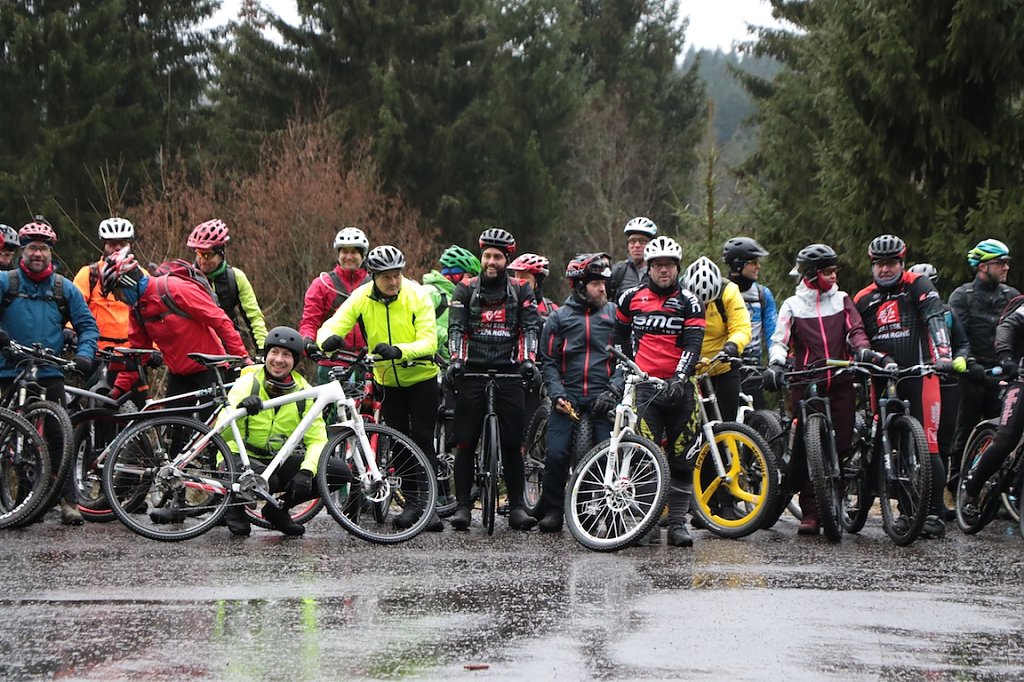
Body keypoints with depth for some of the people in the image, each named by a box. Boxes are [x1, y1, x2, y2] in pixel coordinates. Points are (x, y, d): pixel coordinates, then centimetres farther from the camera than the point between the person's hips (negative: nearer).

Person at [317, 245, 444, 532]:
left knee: (423, 439, -8)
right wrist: (328, 339, -45)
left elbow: (428, 342, -28)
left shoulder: (417, 295, -21)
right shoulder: (361, 298, -13)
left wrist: (399, 350, -47)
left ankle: (430, 505, -5)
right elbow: (333, 325, -19)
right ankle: (411, 502, 14)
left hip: (421, 376, -3)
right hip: (388, 380, 3)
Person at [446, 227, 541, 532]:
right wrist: (455, 359, -17)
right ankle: (463, 505, 3)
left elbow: (530, 328, 1)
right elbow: (456, 328, -1)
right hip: (472, 372, 0)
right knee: (465, 443, -1)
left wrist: (528, 359, -16)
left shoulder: (521, 291, 7)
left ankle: (517, 507, 1)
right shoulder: (466, 289, 6)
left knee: (512, 444, -2)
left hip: (508, 373, 0)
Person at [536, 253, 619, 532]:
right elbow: (549, 362, 8)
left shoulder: (613, 314, 9)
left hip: (602, 397, 0)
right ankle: (552, 512, 1)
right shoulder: (559, 318, 10)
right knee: (556, 454, -10)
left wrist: (613, 390, -6)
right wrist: (557, 394, -7)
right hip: (568, 396, 0)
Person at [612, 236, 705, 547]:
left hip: (680, 387, 0)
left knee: (681, 459, 1)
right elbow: (619, 337, 25)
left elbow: (693, 346, -7)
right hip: (645, 386, 0)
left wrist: (680, 378, -22)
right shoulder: (631, 298, 10)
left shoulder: (689, 303, 4)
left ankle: (678, 523, 7)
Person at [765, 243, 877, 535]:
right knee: (805, 449, -6)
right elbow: (780, 340, 2)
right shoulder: (793, 305, 9)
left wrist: (863, 350, -15)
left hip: (841, 382, 2)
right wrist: (776, 364, -18)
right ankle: (810, 513, -4)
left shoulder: (842, 301, 15)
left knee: (842, 444, -6)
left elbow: (854, 331, 7)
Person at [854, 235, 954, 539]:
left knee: (927, 445, -9)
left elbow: (935, 318, -12)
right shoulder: (863, 300, 13)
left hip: (919, 376, -4)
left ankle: (935, 513, -5)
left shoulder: (917, 285, 1)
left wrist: (943, 354, -27)